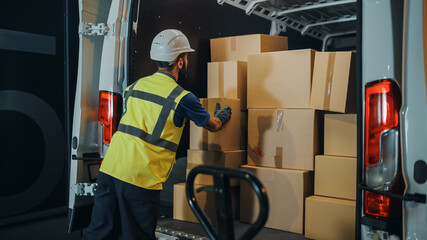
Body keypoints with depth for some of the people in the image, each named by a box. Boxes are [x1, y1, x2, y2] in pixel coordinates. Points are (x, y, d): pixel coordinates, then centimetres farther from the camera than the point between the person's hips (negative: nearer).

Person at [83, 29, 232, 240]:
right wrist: (222, 116, 37)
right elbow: (213, 125, 12)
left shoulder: (135, 86, 13)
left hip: (109, 167, 6)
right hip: (140, 177, -6)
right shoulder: (182, 98, -4)